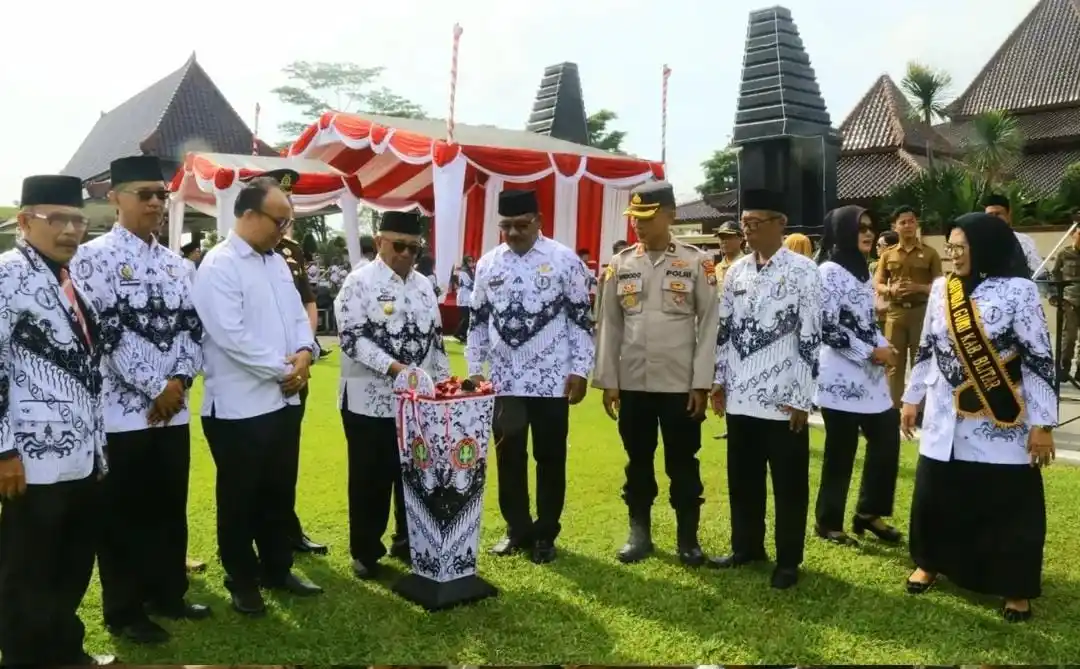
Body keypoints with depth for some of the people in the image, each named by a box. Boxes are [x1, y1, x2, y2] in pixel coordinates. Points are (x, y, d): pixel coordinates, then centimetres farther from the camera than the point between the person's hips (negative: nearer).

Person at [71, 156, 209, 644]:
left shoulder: (176, 264, 12)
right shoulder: (94, 257, -8)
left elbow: (192, 326, 9)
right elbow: (105, 331, -15)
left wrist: (180, 379, -7)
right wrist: (154, 388, -14)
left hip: (174, 409, 6)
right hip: (122, 410, -6)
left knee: (170, 508, 16)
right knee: (123, 516, 6)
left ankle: (168, 593, 32)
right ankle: (123, 611, 20)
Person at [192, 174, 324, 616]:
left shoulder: (276, 263, 11)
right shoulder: (219, 265, -14)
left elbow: (297, 315, 13)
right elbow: (231, 336, -22)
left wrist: (304, 353, -7)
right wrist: (282, 369, -14)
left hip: (282, 399, 8)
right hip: (238, 405, -8)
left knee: (280, 491, 17)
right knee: (240, 498, 8)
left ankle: (277, 569, 32)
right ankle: (242, 581, 23)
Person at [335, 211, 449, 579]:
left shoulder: (424, 284, 11)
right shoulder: (360, 281, -8)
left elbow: (435, 339, 16)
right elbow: (352, 337, -16)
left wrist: (443, 383, 9)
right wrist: (393, 367, -24)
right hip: (371, 400, -5)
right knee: (370, 478, 6)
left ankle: (408, 541, 30)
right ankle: (365, 550, 21)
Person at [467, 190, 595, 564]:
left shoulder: (564, 260, -5)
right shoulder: (487, 264, 6)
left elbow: (581, 320, -4)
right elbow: (478, 321, 12)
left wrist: (580, 370, -8)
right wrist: (474, 369, 9)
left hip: (551, 380, -3)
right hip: (503, 381, 3)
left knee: (550, 459, 7)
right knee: (509, 458, 11)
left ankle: (545, 534, 22)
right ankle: (517, 529, 27)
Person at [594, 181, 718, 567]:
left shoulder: (697, 262, -2)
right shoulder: (621, 264, 6)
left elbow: (709, 324, -3)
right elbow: (610, 324, 7)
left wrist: (702, 383, -8)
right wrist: (607, 380, 3)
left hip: (680, 384, -2)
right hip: (632, 384, 3)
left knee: (682, 463, 7)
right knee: (638, 462, 13)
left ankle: (687, 537, 21)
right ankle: (639, 532, 26)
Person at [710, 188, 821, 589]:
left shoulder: (802, 270, -8)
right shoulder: (736, 271, 9)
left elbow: (810, 338, -10)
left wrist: (801, 398, -12)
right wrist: (719, 381, 10)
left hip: (783, 399, -5)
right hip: (740, 397, 5)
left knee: (789, 484, 8)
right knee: (742, 478, 16)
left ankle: (788, 560, 22)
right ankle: (746, 546, 33)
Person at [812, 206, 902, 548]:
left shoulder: (861, 270, 15)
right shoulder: (829, 271, -12)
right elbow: (827, 328, -18)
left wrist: (883, 346, 1)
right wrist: (870, 352, -14)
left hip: (869, 374, 9)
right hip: (841, 375, -9)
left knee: (886, 438, 10)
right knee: (841, 452, 1)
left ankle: (868, 513, 26)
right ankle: (829, 523, 16)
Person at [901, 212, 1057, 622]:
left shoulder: (1019, 291, -10)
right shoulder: (941, 290, 6)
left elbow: (1039, 360, -10)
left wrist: (1042, 423, -12)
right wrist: (912, 399, 17)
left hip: (1001, 423, -4)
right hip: (946, 419, 4)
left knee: (1009, 504, 5)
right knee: (934, 496, 11)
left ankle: (1015, 587, 22)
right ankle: (930, 563, 33)